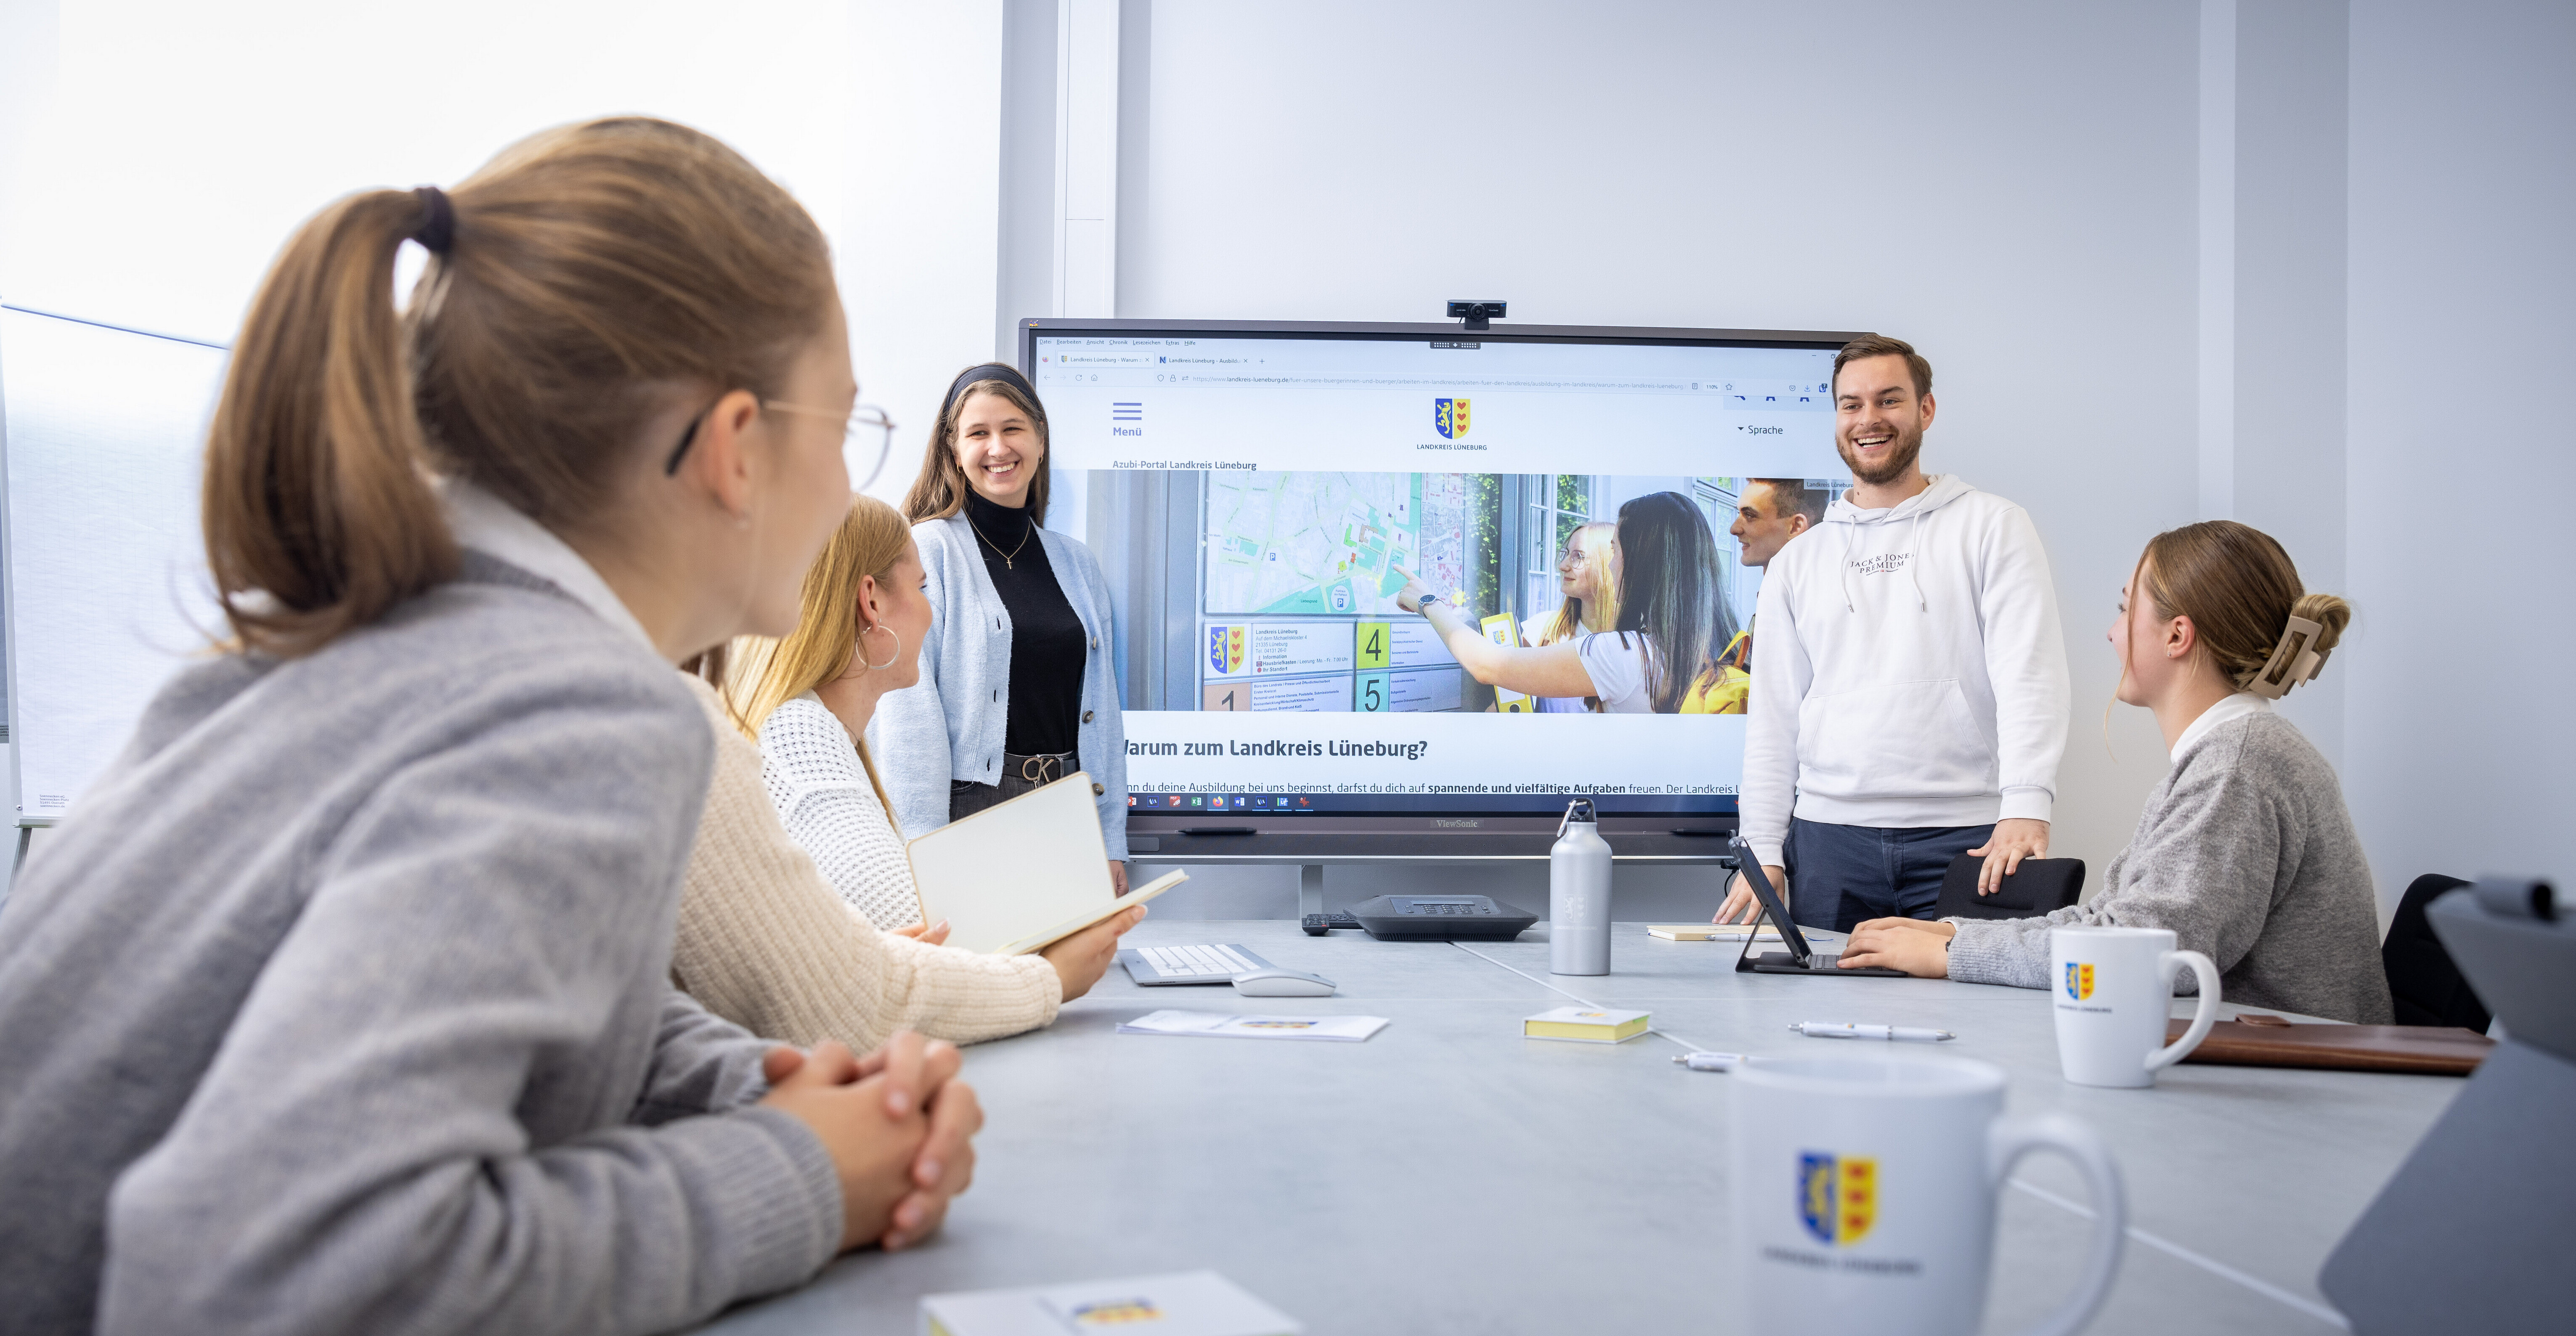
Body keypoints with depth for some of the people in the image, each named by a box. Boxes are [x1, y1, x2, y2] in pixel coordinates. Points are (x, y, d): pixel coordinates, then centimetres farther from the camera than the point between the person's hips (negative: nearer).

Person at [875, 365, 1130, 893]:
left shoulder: (1078, 564, 14)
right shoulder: (926, 552, -3)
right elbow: (908, 713, -10)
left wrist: (1112, 845, 10)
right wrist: (924, 850, -16)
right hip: (967, 806, -4)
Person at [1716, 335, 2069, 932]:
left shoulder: (1992, 526, 5)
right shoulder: (1796, 561, 15)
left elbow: (2029, 674, -7)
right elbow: (1773, 719, 12)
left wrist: (2026, 808, -21)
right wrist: (1763, 852, 3)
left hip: (1966, 838, -2)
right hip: (1828, 841, 3)